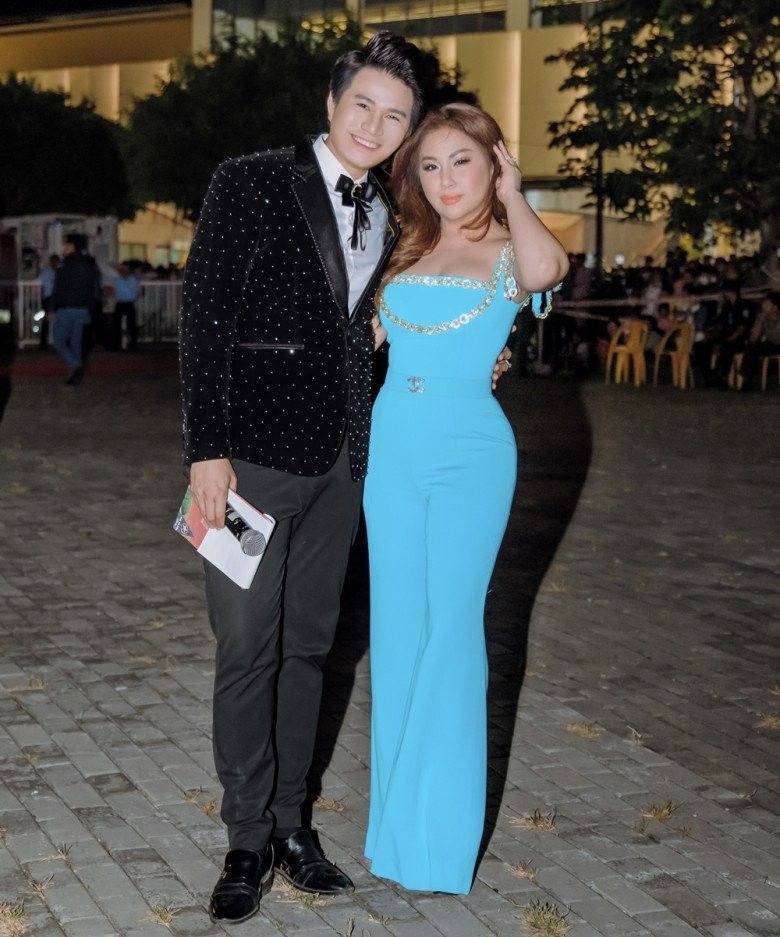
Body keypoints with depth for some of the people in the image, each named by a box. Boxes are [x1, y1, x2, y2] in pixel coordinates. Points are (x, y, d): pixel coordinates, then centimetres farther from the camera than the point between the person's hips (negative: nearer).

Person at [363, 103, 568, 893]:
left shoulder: (507, 255, -2)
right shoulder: (406, 252, 12)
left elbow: (546, 269, -27)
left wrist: (510, 196, -13)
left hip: (470, 453, -5)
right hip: (392, 448, 5)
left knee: (450, 628, -2)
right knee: (396, 628, 10)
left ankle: (440, 834, 9)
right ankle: (399, 816, 23)